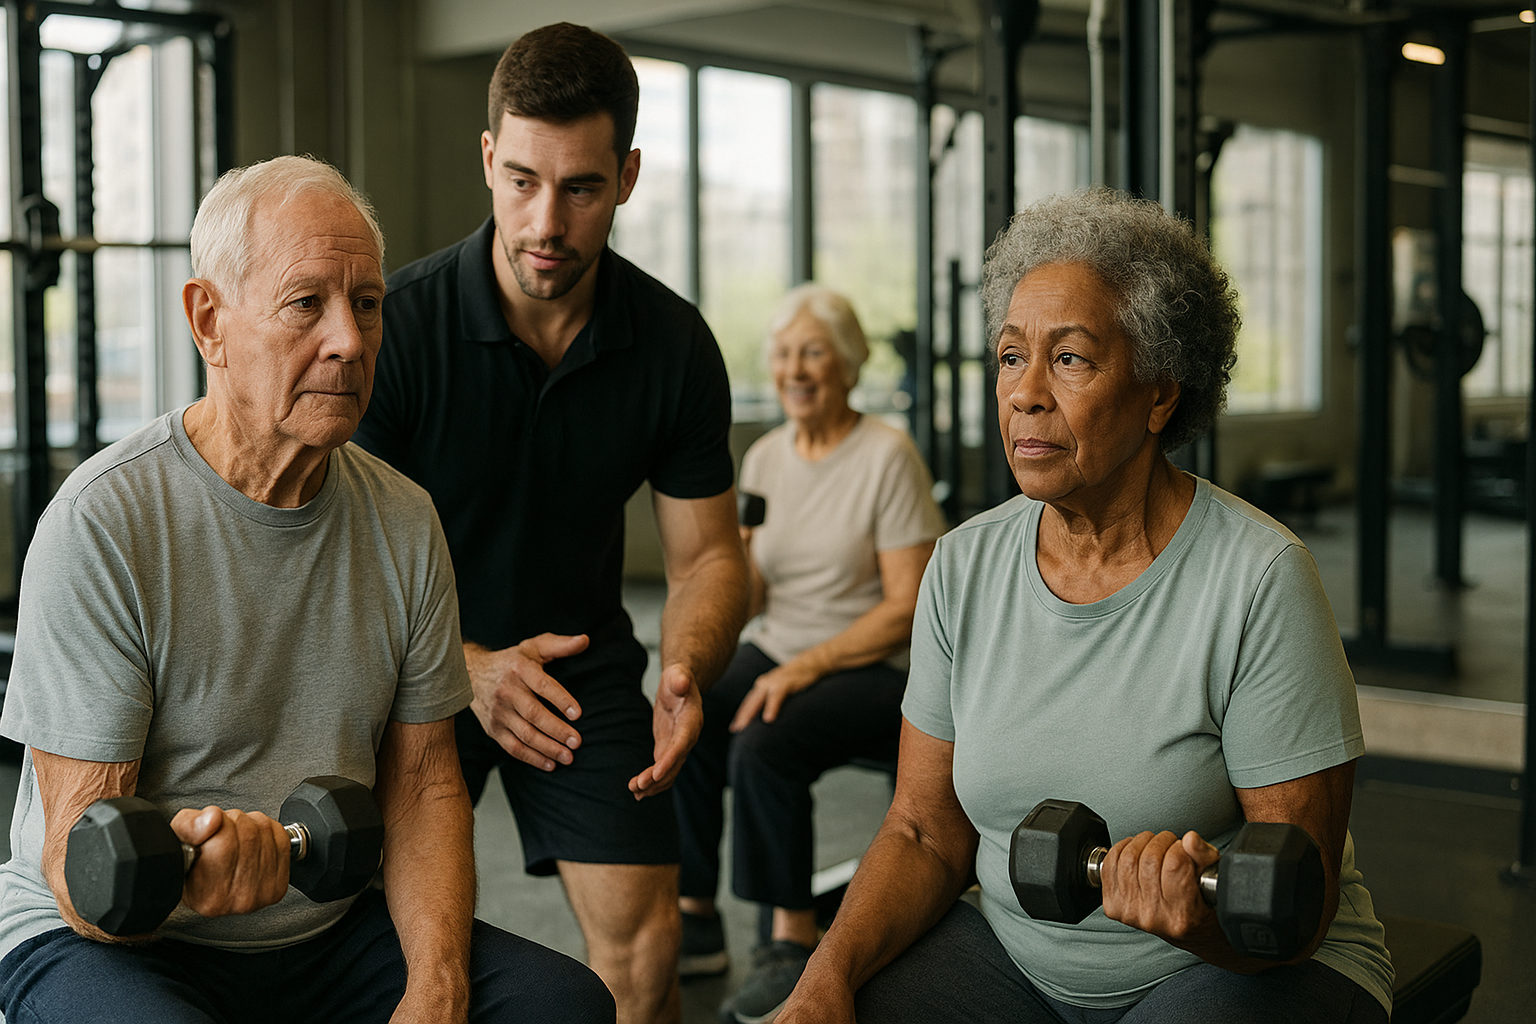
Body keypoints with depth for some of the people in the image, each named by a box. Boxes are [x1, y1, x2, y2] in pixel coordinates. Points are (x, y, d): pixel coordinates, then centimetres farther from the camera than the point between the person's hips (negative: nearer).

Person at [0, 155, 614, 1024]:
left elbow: (423, 783, 4)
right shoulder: (100, 524, -16)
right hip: (102, 942, -4)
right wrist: (176, 878, -40)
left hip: (329, 928, 4)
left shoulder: (405, 521, 2)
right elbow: (81, 869, -16)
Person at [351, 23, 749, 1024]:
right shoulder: (399, 324, -19)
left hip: (584, 658, 2)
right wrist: (469, 670, -34)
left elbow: (707, 554, -3)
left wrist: (686, 672, -24)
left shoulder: (675, 343, -10)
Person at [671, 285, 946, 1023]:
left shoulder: (887, 457, -9)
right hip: (775, 652, 6)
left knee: (763, 747, -31)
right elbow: (754, 602, 9)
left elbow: (908, 608, -12)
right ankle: (696, 921, -7)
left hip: (871, 667, -5)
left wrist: (805, 668, -19)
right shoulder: (765, 456, 8)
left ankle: (794, 939, -13)